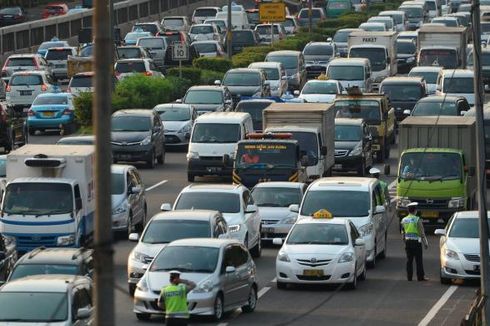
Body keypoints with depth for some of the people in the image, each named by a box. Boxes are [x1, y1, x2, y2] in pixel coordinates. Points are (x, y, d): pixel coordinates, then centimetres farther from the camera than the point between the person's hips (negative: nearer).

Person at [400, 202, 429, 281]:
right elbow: (422, 233, -9)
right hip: (416, 241, -5)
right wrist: (425, 243, -1)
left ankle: (409, 277, 8)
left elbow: (403, 233, 12)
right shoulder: (417, 220, -10)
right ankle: (420, 276, 2)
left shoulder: (404, 220, 6)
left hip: (408, 241, 5)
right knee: (419, 260, 1)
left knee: (409, 260, 8)